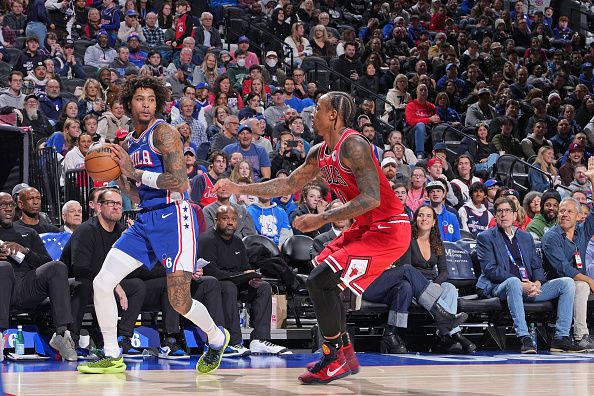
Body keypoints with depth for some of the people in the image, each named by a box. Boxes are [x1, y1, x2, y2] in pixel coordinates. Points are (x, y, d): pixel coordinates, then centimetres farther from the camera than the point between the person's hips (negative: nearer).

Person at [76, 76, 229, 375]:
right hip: (145, 220, 8)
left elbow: (179, 183, -20)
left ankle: (217, 338, 23)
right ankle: (112, 357, 9)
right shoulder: (132, 143, 16)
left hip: (173, 218, -8)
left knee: (180, 302, -8)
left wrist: (134, 171, -15)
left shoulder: (163, 132, -9)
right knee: (101, 283, -3)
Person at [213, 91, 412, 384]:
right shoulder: (320, 153, 10)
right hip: (365, 227, 10)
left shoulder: (352, 145, -20)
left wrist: (322, 219, -26)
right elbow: (289, 184, 21)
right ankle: (346, 353, 25)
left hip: (388, 230, -10)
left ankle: (335, 360, -2)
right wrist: (239, 189, 17)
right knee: (322, 277, 19)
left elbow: (371, 198, -28)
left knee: (320, 281, -14)